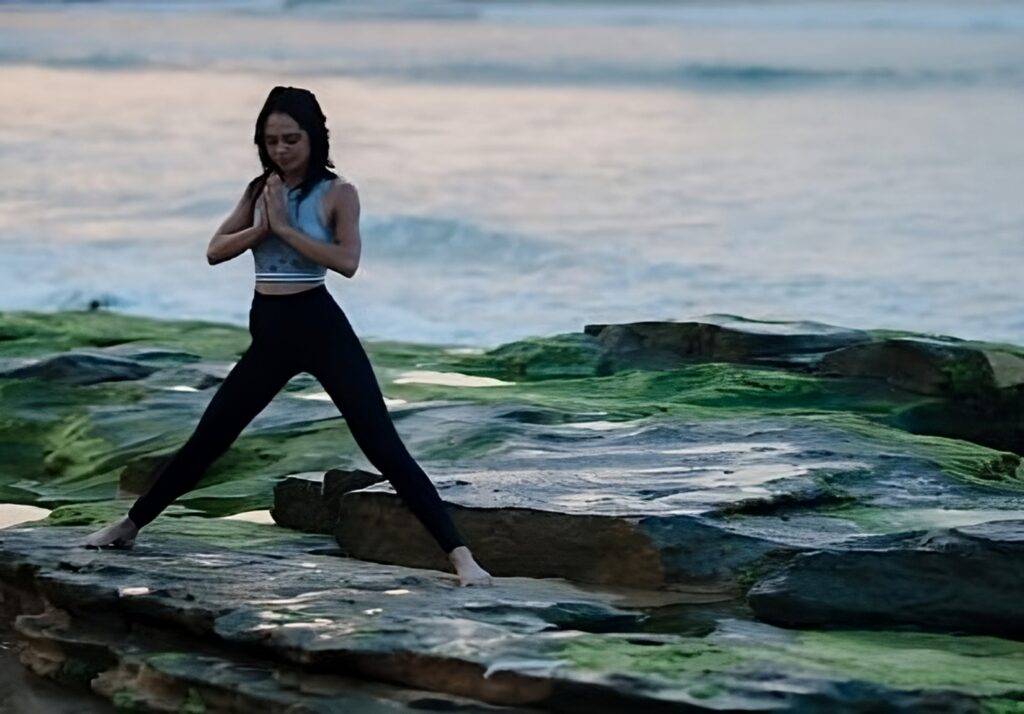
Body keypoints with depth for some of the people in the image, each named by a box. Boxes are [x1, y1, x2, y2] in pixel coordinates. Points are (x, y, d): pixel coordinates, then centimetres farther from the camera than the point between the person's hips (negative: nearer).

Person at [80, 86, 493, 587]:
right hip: (270, 334, 5)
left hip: (321, 327, -5)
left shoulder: (337, 193, -5)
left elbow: (347, 261, -19)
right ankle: (130, 525, 30)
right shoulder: (260, 190, 10)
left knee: (382, 445, -12)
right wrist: (263, 226, -11)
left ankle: (459, 555, -15)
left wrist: (285, 227, -19)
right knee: (207, 438, 14)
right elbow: (215, 251, 4)